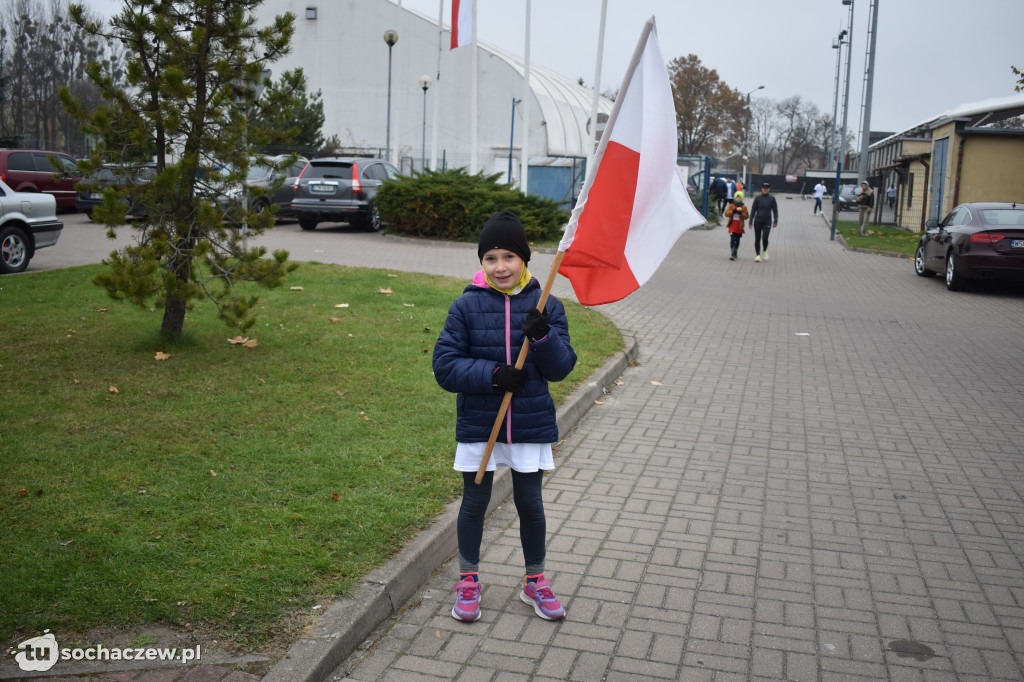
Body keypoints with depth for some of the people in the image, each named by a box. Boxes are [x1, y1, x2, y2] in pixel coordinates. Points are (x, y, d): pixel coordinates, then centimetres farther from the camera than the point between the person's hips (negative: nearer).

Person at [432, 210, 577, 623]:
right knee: (474, 502, 12)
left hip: (531, 425, 1)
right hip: (478, 424, -1)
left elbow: (562, 368, -5)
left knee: (530, 503, 12)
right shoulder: (467, 306, -6)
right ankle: (468, 581, 32)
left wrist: (543, 338, -25)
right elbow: (445, 366, -9)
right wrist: (493, 375, -21)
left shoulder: (546, 307, -3)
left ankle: (535, 582, 32)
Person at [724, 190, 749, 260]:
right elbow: (726, 213, -5)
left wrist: (741, 213, -20)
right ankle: (732, 254, -16)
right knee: (732, 240, -11)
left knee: (737, 240, 12)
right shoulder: (731, 206, 2)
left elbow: (746, 216, -3)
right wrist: (733, 211, -20)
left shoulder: (744, 207, 2)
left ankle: (735, 253, 27)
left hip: (739, 226, 2)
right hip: (732, 226, -2)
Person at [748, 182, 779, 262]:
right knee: (757, 239, 2)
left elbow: (775, 210, 7)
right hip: (758, 221, 1)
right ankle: (758, 255, 11)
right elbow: (753, 210, 5)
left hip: (767, 222, -1)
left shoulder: (772, 199, 3)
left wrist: (775, 221, -2)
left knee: (765, 238, -13)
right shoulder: (757, 198, 2)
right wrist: (751, 221, 0)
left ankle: (765, 251, 14)